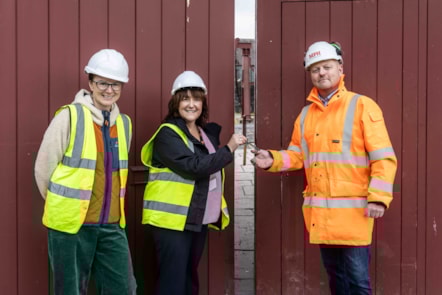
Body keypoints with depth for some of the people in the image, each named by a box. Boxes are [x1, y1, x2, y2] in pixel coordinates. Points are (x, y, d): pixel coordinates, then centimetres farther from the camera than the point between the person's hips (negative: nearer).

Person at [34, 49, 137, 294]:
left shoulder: (124, 123, 6)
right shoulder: (69, 117, -12)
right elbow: (44, 169, -5)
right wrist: (63, 204, 6)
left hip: (111, 226, 5)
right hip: (70, 225, -5)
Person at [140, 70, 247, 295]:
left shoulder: (208, 132, 13)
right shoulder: (168, 134, -12)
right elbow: (194, 167, -24)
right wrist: (228, 149, -19)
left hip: (199, 219, 8)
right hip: (172, 219, -8)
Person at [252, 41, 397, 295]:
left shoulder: (362, 106, -5)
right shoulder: (306, 114, 12)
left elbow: (383, 157, -9)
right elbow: (297, 156, 16)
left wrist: (378, 197, -17)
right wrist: (272, 159, -3)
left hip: (353, 208, -5)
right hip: (320, 210, 6)